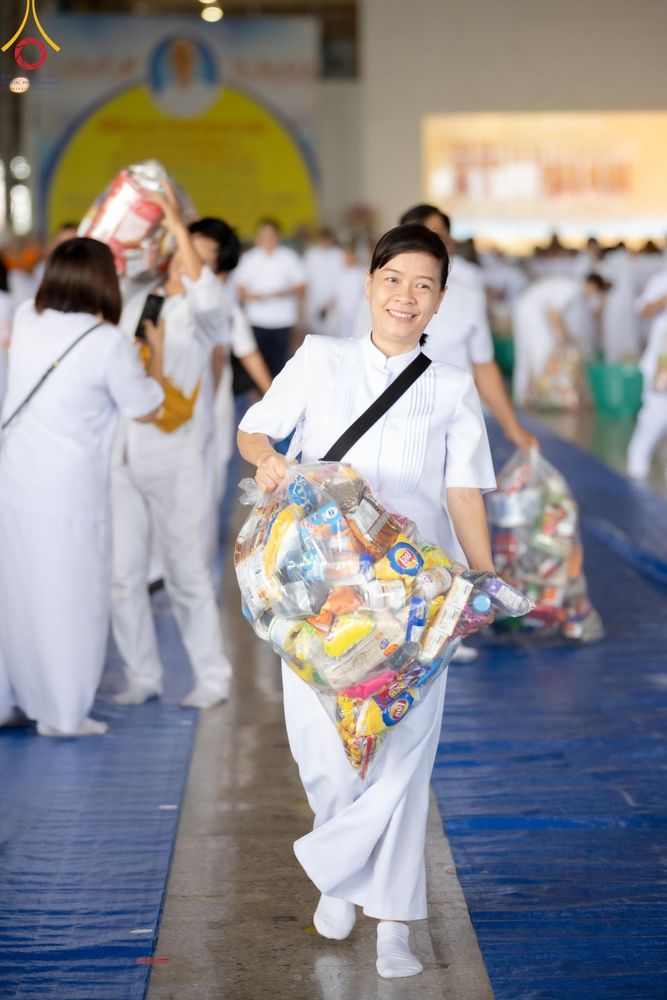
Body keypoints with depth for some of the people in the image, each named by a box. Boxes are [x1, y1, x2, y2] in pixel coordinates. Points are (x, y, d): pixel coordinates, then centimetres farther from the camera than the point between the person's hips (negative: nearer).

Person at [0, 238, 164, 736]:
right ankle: (62, 712, 15)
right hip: (67, 493, -6)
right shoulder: (109, 343, -13)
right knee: (68, 598, 6)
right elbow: (145, 410, 0)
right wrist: (157, 350, 12)